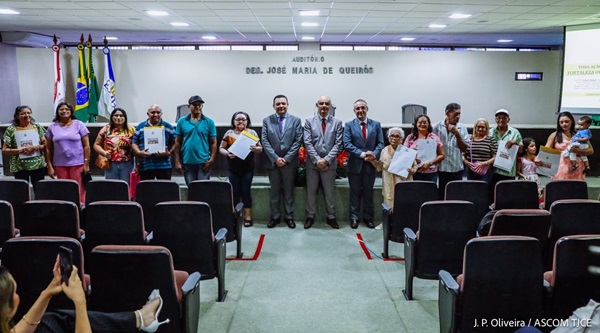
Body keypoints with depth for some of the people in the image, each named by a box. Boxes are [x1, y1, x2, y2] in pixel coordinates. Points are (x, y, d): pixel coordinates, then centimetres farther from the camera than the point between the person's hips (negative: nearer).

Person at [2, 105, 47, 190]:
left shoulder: (38, 127, 6)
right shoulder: (11, 130, 1)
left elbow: (45, 144, 3)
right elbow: (4, 150, 1)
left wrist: (35, 147, -15)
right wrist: (19, 150, -15)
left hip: (38, 165, 1)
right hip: (19, 168, -1)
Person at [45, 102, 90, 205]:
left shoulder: (79, 125, 1)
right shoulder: (52, 127, 7)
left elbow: (86, 146, -1)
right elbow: (48, 148, 8)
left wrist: (86, 163, -6)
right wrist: (50, 166, 3)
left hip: (78, 164, -2)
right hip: (60, 165, 2)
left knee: (78, 190, -1)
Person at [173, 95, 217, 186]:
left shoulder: (209, 122, 2)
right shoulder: (182, 121, 4)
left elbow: (213, 143, 1)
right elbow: (177, 142, 5)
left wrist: (211, 160, -10)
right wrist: (177, 161, 0)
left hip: (204, 162, -1)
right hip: (187, 162, 1)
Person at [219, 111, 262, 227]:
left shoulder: (252, 133, 2)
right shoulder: (229, 133, 4)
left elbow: (260, 148, 2)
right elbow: (221, 148, 5)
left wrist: (256, 149, -21)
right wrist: (227, 153, -15)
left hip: (247, 169, -1)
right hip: (233, 169, 1)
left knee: (246, 191, 3)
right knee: (235, 192, 6)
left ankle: (247, 216, 10)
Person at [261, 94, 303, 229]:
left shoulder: (296, 120, 1)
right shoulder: (267, 120, 3)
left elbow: (298, 141, -4)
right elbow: (265, 141, -2)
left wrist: (287, 158, -12)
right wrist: (275, 158, -12)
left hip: (289, 162, -1)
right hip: (273, 161, 1)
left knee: (288, 191, 8)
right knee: (274, 191, 9)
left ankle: (289, 217, 18)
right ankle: (275, 217, 19)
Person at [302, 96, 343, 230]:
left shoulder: (337, 122, 3)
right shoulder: (309, 121, 2)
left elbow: (338, 144, -2)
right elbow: (307, 143, -4)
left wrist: (327, 160, -12)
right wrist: (317, 160, -13)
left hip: (329, 163, 0)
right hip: (312, 162, 0)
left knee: (330, 192, 8)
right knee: (311, 191, 7)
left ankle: (331, 217, 19)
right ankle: (310, 216, 18)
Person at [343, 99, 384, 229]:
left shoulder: (376, 124, 6)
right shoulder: (349, 125, 0)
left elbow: (380, 143, 2)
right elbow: (347, 144, -10)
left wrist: (374, 154, -16)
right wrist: (362, 154, -18)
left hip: (370, 164, 2)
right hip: (355, 164, -1)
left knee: (368, 192, 10)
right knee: (355, 193, 7)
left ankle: (368, 217, 19)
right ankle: (354, 217, 15)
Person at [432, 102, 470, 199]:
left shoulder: (462, 128, 4)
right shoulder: (437, 127, -1)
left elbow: (464, 148, 0)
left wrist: (457, 134, -11)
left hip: (457, 169, 2)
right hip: (440, 168, -1)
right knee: (440, 196, 5)